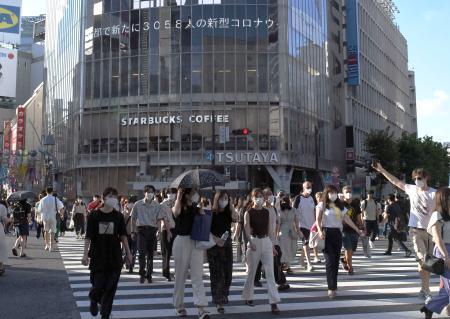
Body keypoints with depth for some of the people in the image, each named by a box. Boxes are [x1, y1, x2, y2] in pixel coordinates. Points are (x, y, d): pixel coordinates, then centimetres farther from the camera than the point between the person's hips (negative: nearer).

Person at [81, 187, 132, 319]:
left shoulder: (118, 216, 1)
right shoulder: (94, 215, -5)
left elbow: (123, 236, 7)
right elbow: (88, 237, -3)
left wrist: (128, 252, 7)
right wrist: (85, 254, -8)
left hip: (115, 257, 2)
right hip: (98, 257, -2)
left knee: (110, 288, 2)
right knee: (98, 285, 2)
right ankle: (93, 300, 37)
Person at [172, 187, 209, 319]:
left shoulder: (198, 209, 10)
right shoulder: (180, 208, -3)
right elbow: (176, 212, -29)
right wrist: (178, 197, -19)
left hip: (196, 243, 3)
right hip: (182, 242, -3)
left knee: (197, 276, -4)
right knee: (180, 276, 8)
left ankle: (201, 308, -10)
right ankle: (179, 305, 23)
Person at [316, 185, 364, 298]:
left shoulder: (340, 206, 16)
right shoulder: (322, 205, 3)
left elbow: (347, 219, 13)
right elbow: (318, 220, -6)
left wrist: (357, 229, 5)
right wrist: (320, 231, -23)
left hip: (337, 233, 5)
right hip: (327, 233, -5)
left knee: (336, 261, 5)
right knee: (330, 261, -12)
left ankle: (333, 286, 12)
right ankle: (331, 288, -13)